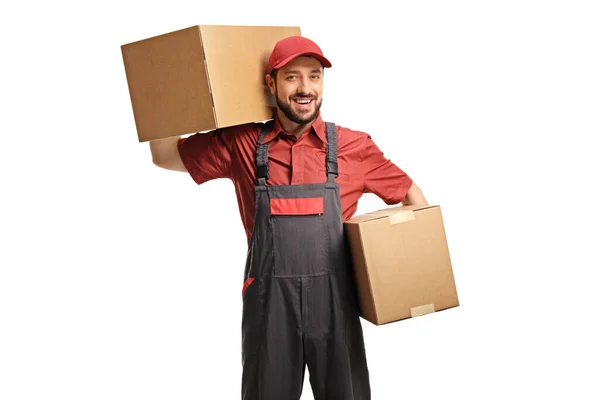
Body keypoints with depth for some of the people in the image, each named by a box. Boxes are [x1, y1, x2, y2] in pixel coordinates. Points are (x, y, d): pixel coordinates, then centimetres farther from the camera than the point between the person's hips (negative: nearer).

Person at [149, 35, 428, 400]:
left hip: (334, 300, 0)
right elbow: (165, 156, 10)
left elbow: (409, 192, 11)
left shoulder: (354, 146, 0)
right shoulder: (242, 144, 1)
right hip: (268, 301, 0)